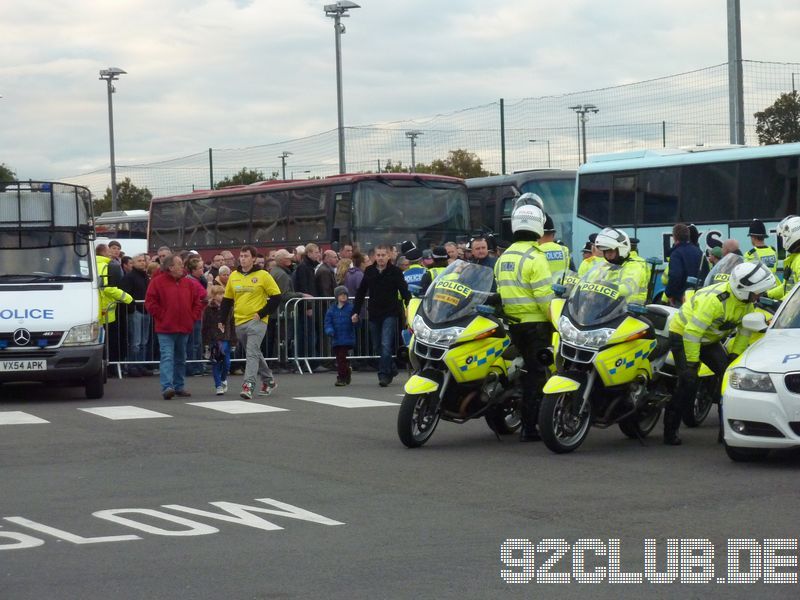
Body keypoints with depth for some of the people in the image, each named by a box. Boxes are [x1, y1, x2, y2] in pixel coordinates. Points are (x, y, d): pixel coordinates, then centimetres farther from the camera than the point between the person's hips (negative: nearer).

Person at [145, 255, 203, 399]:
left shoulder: (189, 284, 10)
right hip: (165, 328, -6)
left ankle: (179, 386, 22)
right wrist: (161, 316, -11)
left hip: (184, 328, 6)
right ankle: (167, 387, -21)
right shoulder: (158, 282, -4)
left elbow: (198, 301, 15)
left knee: (181, 358, 13)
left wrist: (192, 317, 4)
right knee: (167, 357, -14)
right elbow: (150, 302, -7)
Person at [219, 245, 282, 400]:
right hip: (239, 322, 6)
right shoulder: (233, 276, 9)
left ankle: (248, 385, -21)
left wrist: (262, 314, -10)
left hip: (256, 322, -6)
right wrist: (222, 320, 12)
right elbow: (227, 300, 17)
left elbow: (276, 297, -4)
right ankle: (268, 381, 29)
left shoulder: (263, 275, -5)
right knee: (254, 353, 15)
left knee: (252, 353, -16)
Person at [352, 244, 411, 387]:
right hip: (374, 314, 4)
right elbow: (361, 293, 12)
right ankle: (391, 369, 28)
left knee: (386, 345, -13)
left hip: (390, 314, -4)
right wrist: (355, 311, 10)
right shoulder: (369, 271, 6)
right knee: (378, 345, 11)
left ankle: (384, 374, -11)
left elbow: (404, 291, -8)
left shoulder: (395, 272, -5)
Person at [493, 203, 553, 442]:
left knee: (528, 370, 16)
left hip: (512, 322, 8)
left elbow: (500, 290, 15)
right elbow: (544, 296, -18)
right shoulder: (535, 258, -14)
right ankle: (529, 426, -5)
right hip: (536, 323, -8)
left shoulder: (503, 258, 11)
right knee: (536, 372, -4)